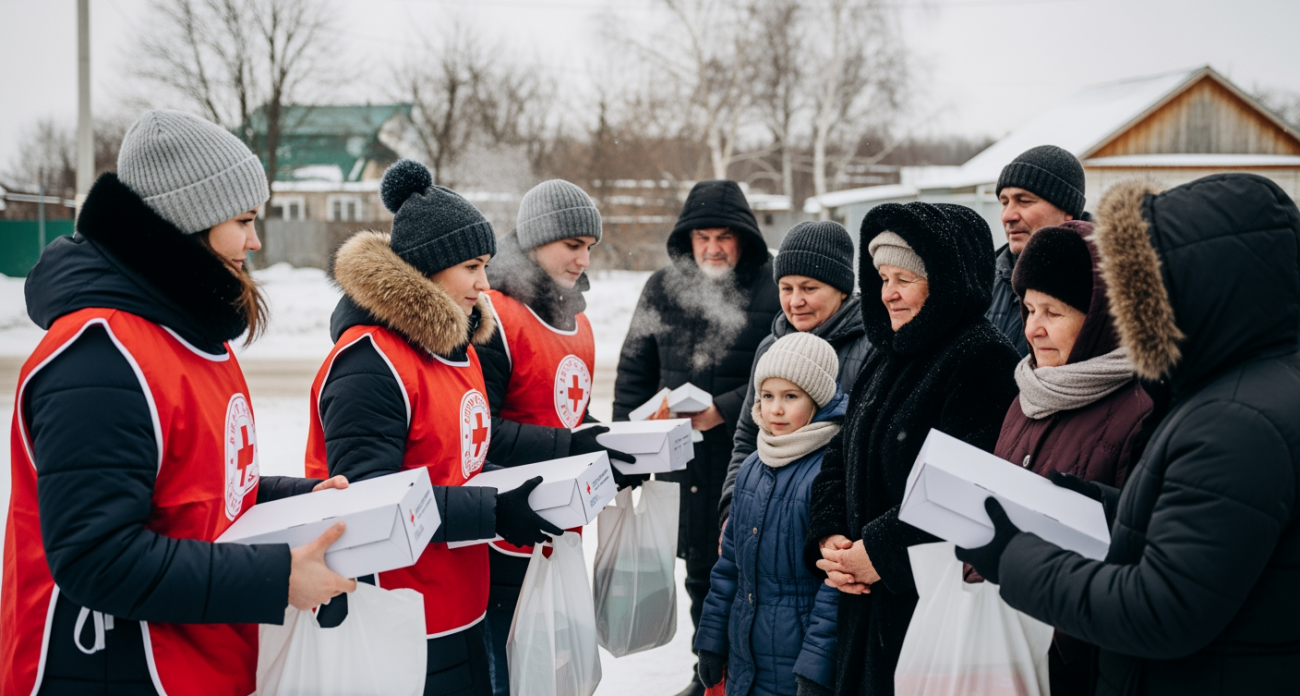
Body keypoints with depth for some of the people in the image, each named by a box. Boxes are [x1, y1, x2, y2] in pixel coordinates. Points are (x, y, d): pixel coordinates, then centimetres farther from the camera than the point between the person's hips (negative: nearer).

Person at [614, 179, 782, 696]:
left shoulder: (774, 289, -7)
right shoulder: (662, 289, 8)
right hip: (684, 461, 5)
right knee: (700, 575, 17)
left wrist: (720, 411, -18)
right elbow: (634, 372, 13)